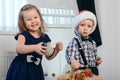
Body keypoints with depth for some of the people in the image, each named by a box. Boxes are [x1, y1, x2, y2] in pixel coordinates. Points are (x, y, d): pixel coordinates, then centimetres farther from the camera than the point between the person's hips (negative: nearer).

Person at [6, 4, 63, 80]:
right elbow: (18, 49, -24)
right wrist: (34, 47, -36)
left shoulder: (45, 38, 5)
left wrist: (57, 49, -7)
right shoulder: (23, 35, -5)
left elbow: (49, 57, 11)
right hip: (21, 69, -3)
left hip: (36, 70, 3)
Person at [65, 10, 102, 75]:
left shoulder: (92, 42, 13)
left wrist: (97, 60, 3)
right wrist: (72, 61, -40)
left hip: (93, 71, 6)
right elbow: (70, 54, -19)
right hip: (80, 71, -6)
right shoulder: (74, 42, -6)